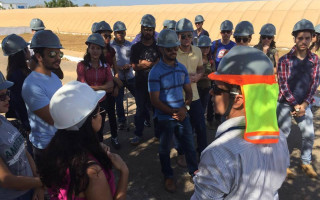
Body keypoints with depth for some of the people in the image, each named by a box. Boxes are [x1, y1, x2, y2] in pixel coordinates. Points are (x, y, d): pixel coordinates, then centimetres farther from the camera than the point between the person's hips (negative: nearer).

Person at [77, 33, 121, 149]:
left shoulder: (105, 66, 2)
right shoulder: (82, 65, -10)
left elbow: (110, 85, -8)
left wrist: (93, 87, -18)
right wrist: (103, 87, -14)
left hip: (102, 102, 3)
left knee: (100, 129, 19)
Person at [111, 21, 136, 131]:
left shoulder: (130, 45, 5)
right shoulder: (111, 46, -5)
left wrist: (130, 65, -12)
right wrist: (119, 67, -21)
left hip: (130, 76, 3)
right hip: (118, 77, -2)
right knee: (119, 101, 6)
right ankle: (121, 121, 22)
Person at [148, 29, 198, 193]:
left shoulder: (182, 68, 1)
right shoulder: (155, 72, -16)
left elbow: (188, 91, 6)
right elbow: (155, 100, -17)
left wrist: (184, 108, -11)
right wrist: (173, 113, -19)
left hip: (182, 115, 4)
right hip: (165, 118, -4)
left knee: (189, 145, 16)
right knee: (165, 149, 15)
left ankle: (194, 170, 40)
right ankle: (168, 176, 36)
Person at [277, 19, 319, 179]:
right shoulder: (285, 60, -9)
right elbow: (283, 85, -12)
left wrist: (304, 105, -9)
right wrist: (295, 105, -14)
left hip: (304, 104, 4)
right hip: (285, 103, -3)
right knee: (283, 134, 2)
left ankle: (306, 162, 28)